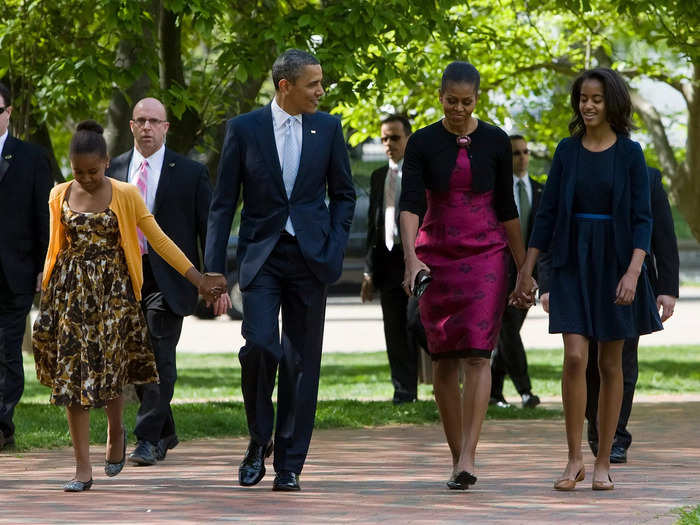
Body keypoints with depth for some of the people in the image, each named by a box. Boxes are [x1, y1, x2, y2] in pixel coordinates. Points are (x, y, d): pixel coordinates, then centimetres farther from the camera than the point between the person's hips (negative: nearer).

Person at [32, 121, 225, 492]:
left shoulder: (125, 196, -3)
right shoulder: (60, 196, 5)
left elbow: (160, 241, -1)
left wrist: (199, 280, -4)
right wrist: (46, 293, 18)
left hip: (112, 292, -2)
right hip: (70, 293, 2)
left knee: (108, 369, -1)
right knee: (72, 374, -4)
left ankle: (116, 432, 33)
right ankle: (83, 468, -3)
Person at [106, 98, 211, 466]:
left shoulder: (191, 173, 1)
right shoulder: (114, 170, 10)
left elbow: (209, 228, 1)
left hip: (167, 277, -4)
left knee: (160, 356, -12)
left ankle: (149, 440, -11)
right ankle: (166, 432, 26)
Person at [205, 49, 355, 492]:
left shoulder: (327, 128, 6)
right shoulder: (245, 129, -1)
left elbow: (343, 194, 15)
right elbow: (223, 204, 1)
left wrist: (335, 250, 0)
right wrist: (214, 272, -4)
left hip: (309, 257, 2)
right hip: (261, 256, -2)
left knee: (301, 363, 1)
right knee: (259, 344, -20)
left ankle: (289, 466, 8)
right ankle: (259, 440, 3)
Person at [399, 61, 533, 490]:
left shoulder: (496, 142, 1)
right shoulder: (422, 144, -2)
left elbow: (506, 208, 6)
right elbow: (410, 203, -13)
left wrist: (524, 267, 7)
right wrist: (411, 258, -28)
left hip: (485, 254, -1)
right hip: (436, 257, 1)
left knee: (477, 354, -14)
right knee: (445, 358, 4)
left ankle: (468, 457, -20)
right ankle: (457, 455, 14)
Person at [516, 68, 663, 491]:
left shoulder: (630, 154, -3)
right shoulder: (567, 151, 4)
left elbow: (643, 218, -6)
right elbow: (547, 213, 8)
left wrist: (633, 271, -19)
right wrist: (527, 270, 5)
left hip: (615, 262, -1)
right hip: (573, 263, 1)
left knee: (611, 364, 5)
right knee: (575, 358, -11)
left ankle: (603, 462, 12)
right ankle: (575, 460, -4)